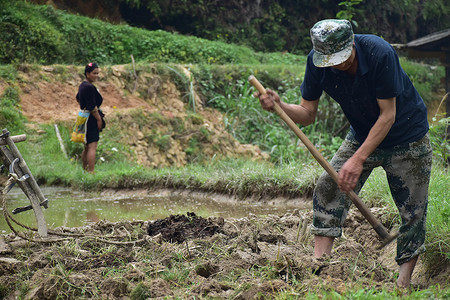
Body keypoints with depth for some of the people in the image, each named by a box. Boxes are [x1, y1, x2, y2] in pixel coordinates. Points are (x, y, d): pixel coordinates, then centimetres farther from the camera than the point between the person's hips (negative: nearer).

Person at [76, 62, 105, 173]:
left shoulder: (83, 85, 13)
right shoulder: (89, 87, -19)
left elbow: (78, 98, 32)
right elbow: (92, 107, -21)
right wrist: (99, 119, -13)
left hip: (85, 118, 10)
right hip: (91, 120, -10)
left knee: (87, 147, 18)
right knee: (92, 147, -13)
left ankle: (85, 169, 26)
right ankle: (91, 172, -17)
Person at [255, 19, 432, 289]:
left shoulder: (380, 54, -32)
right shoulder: (317, 62, -18)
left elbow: (388, 115, -27)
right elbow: (307, 114, -10)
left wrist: (359, 159, -31)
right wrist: (280, 106, -32)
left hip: (408, 137, -4)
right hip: (362, 135, 4)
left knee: (413, 211, -2)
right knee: (328, 187, -14)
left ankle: (403, 281, 11)